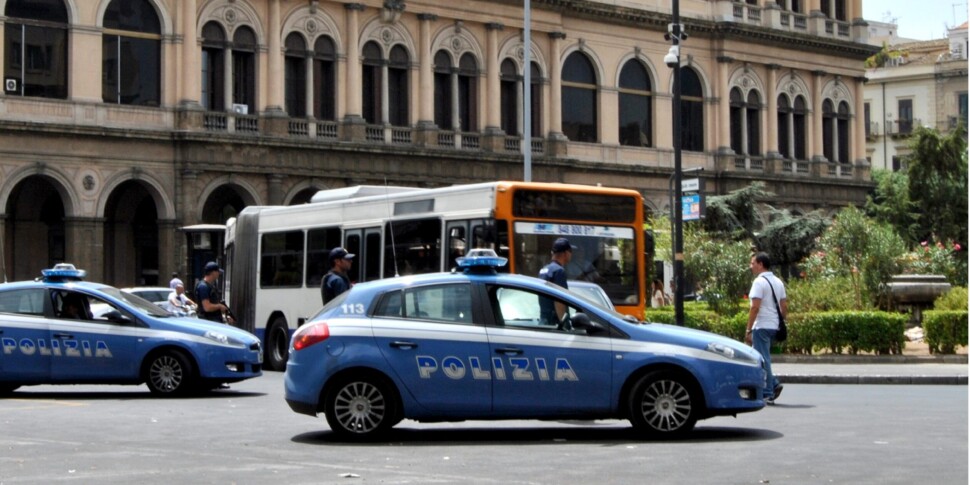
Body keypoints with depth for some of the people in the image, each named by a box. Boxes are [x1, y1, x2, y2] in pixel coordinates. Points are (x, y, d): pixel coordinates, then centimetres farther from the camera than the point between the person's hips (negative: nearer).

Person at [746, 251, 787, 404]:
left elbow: (755, 307, -19)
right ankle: (774, 384, 9)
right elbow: (784, 307, 14)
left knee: (762, 360, -3)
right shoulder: (778, 282, 14)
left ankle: (767, 394, -1)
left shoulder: (759, 282, -13)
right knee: (763, 358, 18)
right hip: (774, 326, 9)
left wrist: (748, 330, -17)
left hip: (761, 326, -9)